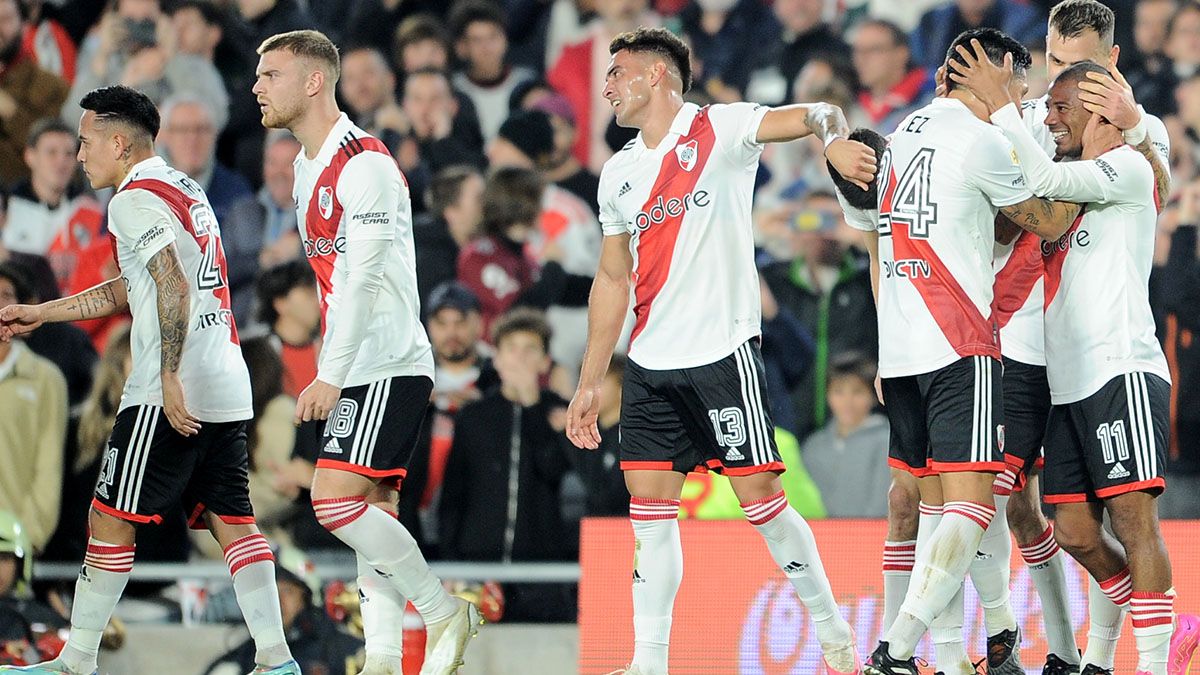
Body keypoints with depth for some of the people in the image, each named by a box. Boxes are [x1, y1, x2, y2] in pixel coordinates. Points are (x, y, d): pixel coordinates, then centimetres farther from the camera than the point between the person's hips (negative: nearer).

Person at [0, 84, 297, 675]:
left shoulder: (136, 199, -8)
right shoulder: (183, 189, 22)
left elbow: (172, 287, -21)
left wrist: (170, 377, -23)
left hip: (173, 393, -9)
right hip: (227, 388, 9)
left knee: (111, 518, -2)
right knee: (230, 521, 7)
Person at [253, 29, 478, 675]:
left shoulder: (364, 163, -15)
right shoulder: (308, 164, 15)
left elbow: (365, 278, -21)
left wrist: (329, 376, -24)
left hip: (388, 366, -10)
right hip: (353, 371, 10)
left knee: (336, 499, -17)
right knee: (369, 516, 6)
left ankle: (443, 611, -5)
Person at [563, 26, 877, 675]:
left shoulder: (720, 129, -3)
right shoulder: (618, 174, 16)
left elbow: (817, 114, -14)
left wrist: (834, 135, -38)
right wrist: (589, 383, 18)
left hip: (721, 352, -6)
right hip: (650, 366, 6)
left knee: (760, 498, -5)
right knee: (649, 511, 1)